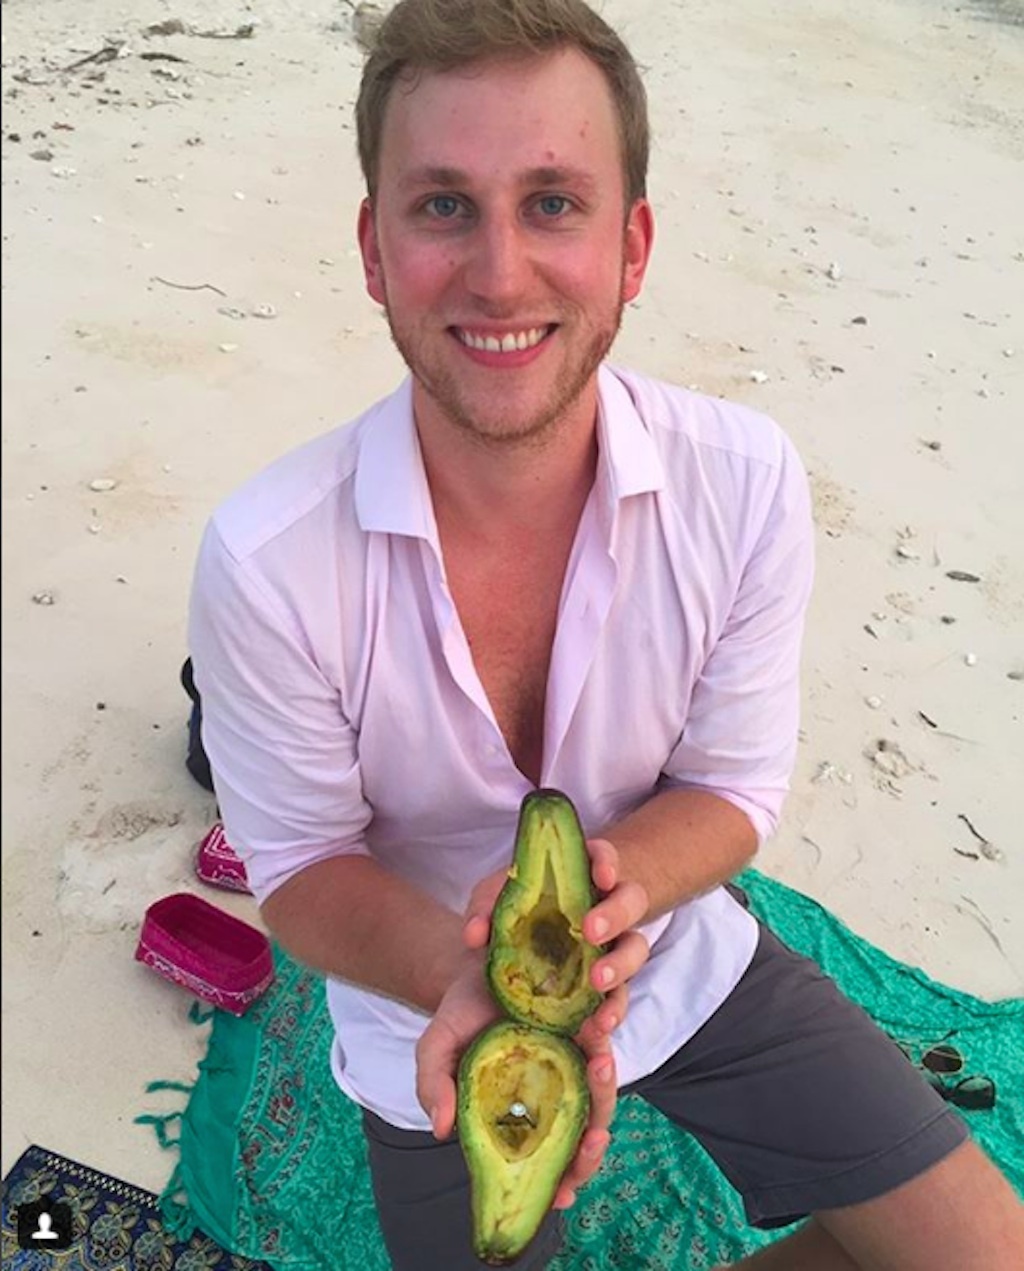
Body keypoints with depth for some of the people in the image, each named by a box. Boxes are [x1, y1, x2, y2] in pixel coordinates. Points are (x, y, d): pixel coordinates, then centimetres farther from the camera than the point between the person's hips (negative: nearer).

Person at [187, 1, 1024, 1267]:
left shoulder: (747, 483, -21)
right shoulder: (267, 561, -27)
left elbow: (731, 787, -10)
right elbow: (302, 862, -14)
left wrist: (607, 880, -32)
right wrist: (465, 974, -34)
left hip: (682, 957, 2)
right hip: (434, 1018, -1)